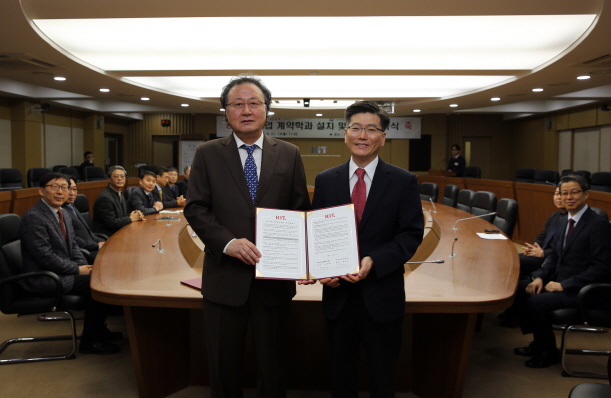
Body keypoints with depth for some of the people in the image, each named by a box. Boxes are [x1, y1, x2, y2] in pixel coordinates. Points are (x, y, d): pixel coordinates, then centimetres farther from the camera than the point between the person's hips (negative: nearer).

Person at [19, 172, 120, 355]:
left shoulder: (63, 213, 10)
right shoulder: (33, 218, -19)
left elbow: (73, 245, 16)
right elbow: (45, 256, -23)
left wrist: (84, 266, -2)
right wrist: (78, 270, -17)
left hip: (60, 271, 9)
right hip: (42, 278, -9)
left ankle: (98, 329, 16)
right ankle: (90, 341, -5)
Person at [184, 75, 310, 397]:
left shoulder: (289, 155, 4)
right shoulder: (207, 154, 2)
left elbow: (301, 209, 5)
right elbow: (195, 209, -3)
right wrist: (227, 242, -19)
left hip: (275, 277, 1)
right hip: (225, 277, 0)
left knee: (272, 363, 15)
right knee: (223, 365, 14)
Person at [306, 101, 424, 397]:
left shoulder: (403, 182, -4)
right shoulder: (325, 181, 3)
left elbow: (412, 234, -7)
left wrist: (374, 261, -21)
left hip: (382, 297, -2)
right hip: (338, 294, 2)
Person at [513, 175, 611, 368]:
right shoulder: (564, 221, 10)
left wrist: (563, 285, -21)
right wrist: (539, 277, -2)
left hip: (581, 290, -9)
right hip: (560, 281, 9)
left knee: (534, 303, -24)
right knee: (518, 290, -2)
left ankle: (549, 352, 1)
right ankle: (539, 343, 13)